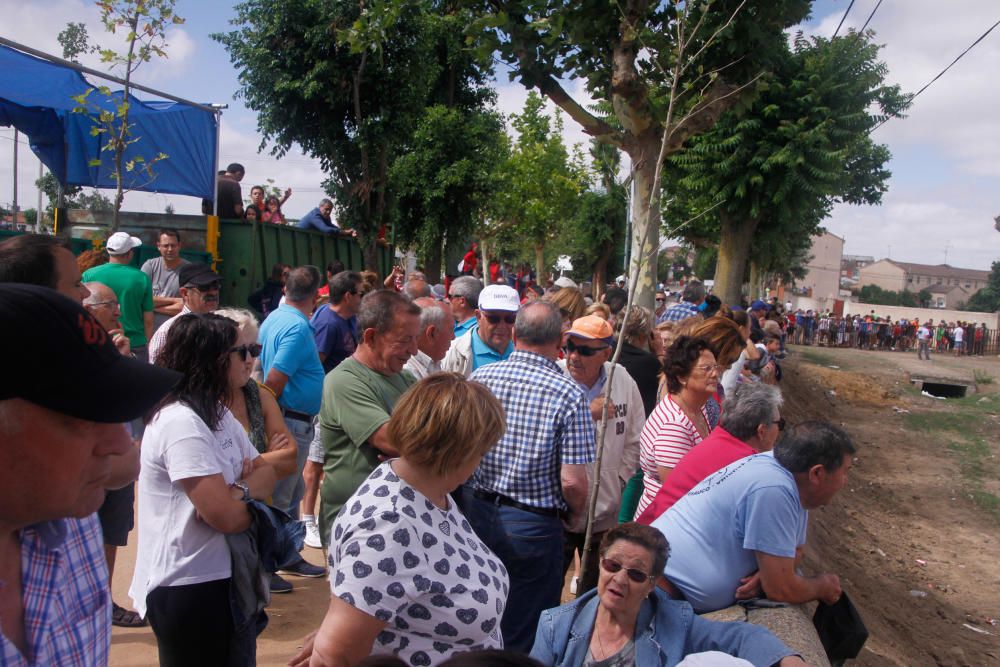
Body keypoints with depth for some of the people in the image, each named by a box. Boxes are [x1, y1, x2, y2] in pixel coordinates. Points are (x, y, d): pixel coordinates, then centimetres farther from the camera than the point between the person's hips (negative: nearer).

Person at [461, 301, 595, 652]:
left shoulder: (479, 377, -6)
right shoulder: (569, 395, -16)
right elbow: (572, 480, -19)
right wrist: (577, 515, 2)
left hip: (475, 513, 4)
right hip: (532, 524, -4)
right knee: (524, 636, 15)